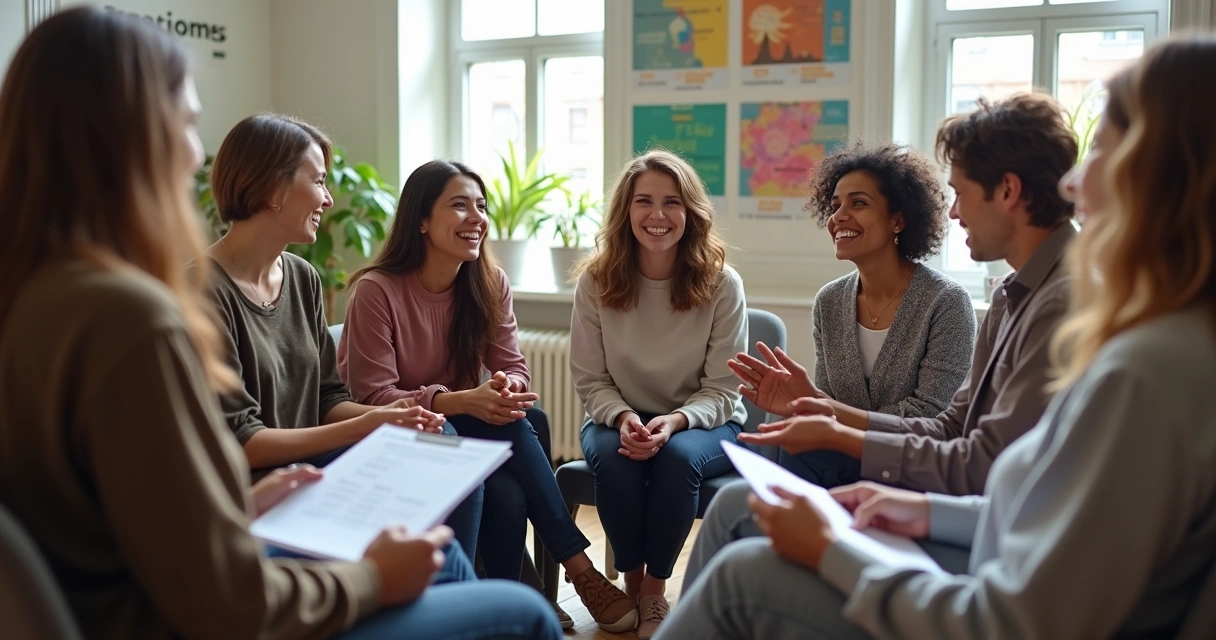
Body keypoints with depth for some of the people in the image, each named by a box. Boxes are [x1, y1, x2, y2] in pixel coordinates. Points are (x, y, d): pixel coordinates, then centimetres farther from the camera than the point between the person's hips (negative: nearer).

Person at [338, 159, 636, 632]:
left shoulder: (490, 284, -3)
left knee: (507, 495, -29)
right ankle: (578, 567, -20)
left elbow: (513, 367, -1)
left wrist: (508, 389, -27)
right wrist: (461, 401, -34)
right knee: (507, 458, -30)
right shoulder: (376, 290, -19)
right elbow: (373, 398, -21)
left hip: (467, 430, 5)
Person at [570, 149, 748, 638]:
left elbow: (721, 391, -11)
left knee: (678, 456, -33)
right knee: (613, 458, -32)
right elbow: (590, 380, -4)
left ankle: (655, 588, -10)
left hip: (702, 423, -1)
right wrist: (623, 418, -25)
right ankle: (630, 580, -5)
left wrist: (676, 421, -30)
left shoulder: (721, 284, -13)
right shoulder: (596, 280, -9)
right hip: (619, 418, 1)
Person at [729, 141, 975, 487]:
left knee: (799, 457, -29)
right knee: (794, 454, -28)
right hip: (848, 458, 4)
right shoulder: (829, 302, 4)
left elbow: (929, 415, -14)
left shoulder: (946, 302, -12)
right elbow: (828, 403, 5)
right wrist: (798, 402, -20)